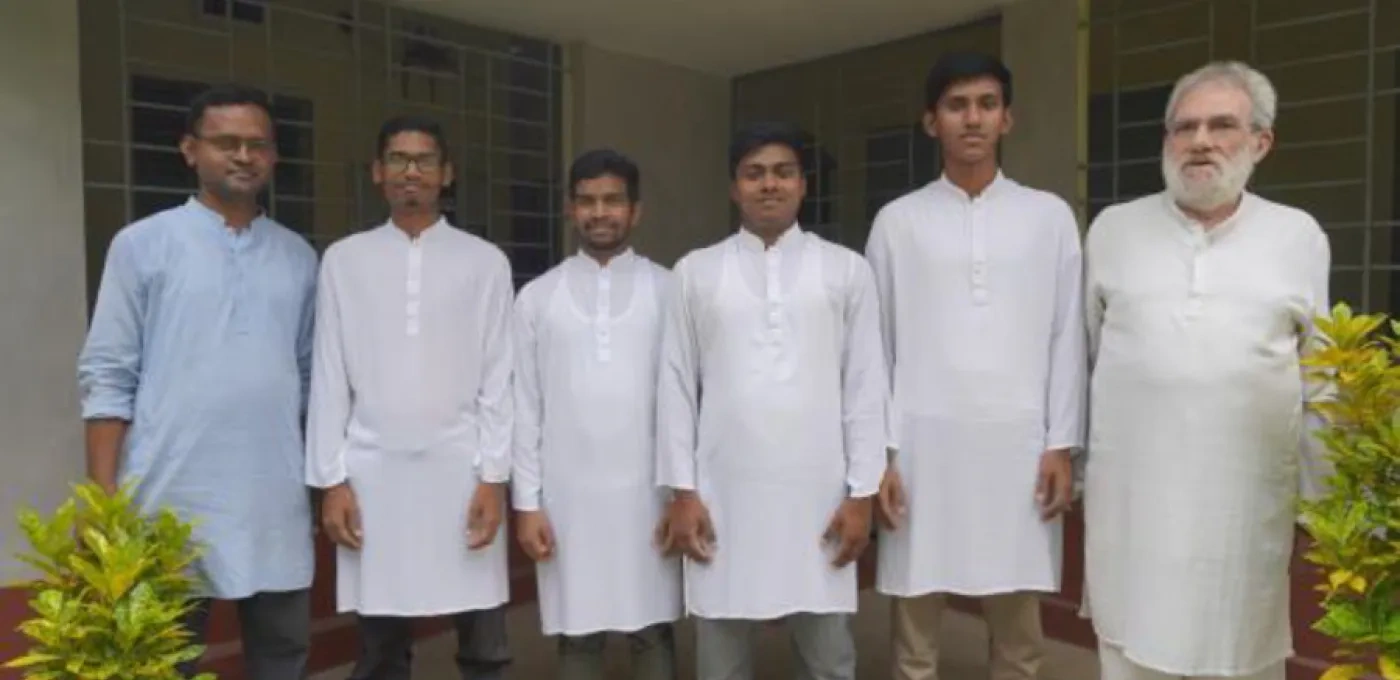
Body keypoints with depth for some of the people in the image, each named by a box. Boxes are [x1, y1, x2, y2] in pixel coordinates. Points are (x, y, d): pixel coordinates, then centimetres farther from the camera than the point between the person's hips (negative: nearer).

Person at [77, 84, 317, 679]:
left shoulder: (298, 256, 9)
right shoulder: (141, 245, 0)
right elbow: (107, 377, -2)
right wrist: (103, 496, -7)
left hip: (276, 499, 3)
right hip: (174, 497, -2)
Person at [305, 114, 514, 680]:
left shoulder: (485, 261, 4)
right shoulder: (344, 259, 6)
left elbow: (498, 377, 1)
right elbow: (329, 377, 5)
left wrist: (493, 476, -5)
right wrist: (331, 479, 0)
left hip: (460, 469, -1)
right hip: (374, 471, 1)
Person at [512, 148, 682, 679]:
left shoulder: (667, 290, 2)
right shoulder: (537, 296, 4)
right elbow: (525, 405, 4)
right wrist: (526, 501, 0)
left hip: (647, 490, 0)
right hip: (568, 494, 1)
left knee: (653, 633, 8)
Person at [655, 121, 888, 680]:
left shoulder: (846, 270, 5)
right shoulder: (696, 271, 6)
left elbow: (866, 386, 3)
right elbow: (677, 386, 4)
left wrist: (861, 492, -2)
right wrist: (681, 491, -1)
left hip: (817, 492, 0)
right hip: (722, 494, 1)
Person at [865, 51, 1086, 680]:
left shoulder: (1050, 216, 6)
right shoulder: (897, 221, 4)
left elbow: (1066, 338, 6)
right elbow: (878, 344, 3)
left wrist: (1062, 446, 0)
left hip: (1017, 445, 1)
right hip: (923, 444, 0)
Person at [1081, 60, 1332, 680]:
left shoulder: (1299, 237, 3)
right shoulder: (1112, 229, 3)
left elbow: (1319, 383, 7)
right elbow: (1080, 355, 7)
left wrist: (1323, 497, 7)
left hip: (1247, 496, 0)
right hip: (1131, 491, 0)